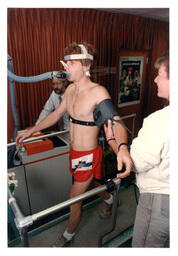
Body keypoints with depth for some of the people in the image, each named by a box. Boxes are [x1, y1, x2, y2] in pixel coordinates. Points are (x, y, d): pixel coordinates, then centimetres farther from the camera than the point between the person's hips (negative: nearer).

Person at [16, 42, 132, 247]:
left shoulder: (98, 92, -23)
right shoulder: (71, 89, 1)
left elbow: (116, 122, -34)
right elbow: (56, 115, 12)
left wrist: (122, 147, -54)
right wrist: (30, 131, 15)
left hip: (88, 156, -7)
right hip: (74, 151, 7)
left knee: (74, 199, 9)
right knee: (92, 182, 28)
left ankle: (69, 235, 39)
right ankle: (109, 200, 60)